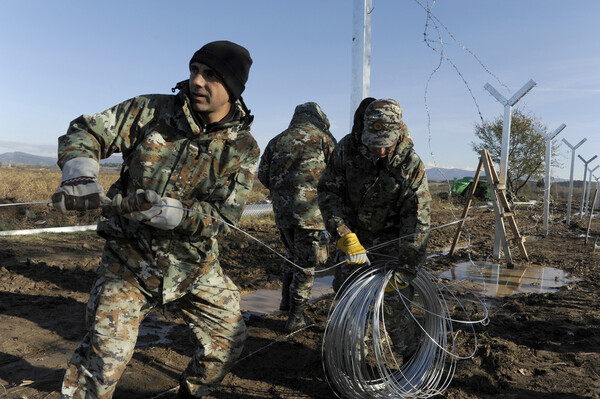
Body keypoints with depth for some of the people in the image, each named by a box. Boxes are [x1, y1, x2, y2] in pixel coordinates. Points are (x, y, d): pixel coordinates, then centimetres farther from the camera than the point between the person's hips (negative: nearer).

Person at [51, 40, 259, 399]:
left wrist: (161, 209, -31)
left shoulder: (243, 148, -8)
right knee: (107, 352, -9)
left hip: (195, 264, 3)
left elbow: (222, 216, -15)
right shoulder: (153, 110, -7)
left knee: (230, 337, 12)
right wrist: (81, 178, -24)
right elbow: (83, 133, -3)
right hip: (132, 257, -2)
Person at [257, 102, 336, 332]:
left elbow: (263, 176, 13)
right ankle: (296, 317, 11)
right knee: (306, 263, 5)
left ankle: (287, 301, 30)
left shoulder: (276, 141, 14)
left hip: (282, 210, 5)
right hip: (309, 210, -4)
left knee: (293, 255, 24)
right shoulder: (323, 139, 4)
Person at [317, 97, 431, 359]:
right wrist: (345, 236, -24)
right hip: (354, 236, 3)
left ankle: (412, 356, 15)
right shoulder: (347, 149, -16)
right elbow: (328, 192, -12)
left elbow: (417, 220, -19)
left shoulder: (411, 164, -20)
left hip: (390, 240, -2)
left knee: (392, 302, -8)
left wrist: (405, 269, -21)